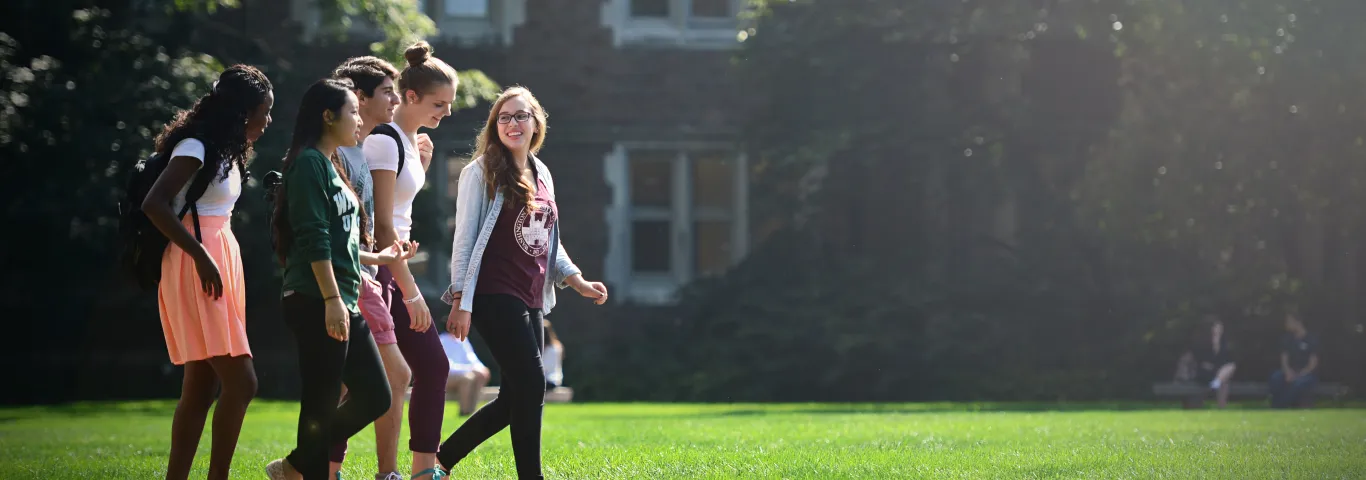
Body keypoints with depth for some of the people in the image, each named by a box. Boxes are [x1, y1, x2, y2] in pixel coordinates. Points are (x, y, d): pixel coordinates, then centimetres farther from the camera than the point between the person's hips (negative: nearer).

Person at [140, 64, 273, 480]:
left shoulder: (226, 151, 18)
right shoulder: (196, 147, -12)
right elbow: (154, 205, -22)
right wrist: (200, 255, -23)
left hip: (219, 262, 10)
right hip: (199, 270, -10)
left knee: (201, 388, 7)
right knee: (241, 382, -14)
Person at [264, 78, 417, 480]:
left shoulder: (332, 166, 20)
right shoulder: (309, 163, -9)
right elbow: (314, 239, -17)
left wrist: (380, 258, 25)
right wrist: (332, 300, -21)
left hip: (343, 304, 10)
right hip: (315, 303, -10)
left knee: (374, 396, 9)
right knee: (322, 404, -6)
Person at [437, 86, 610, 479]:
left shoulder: (542, 175, 15)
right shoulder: (482, 172, -5)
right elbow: (465, 238, -7)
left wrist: (578, 281, 10)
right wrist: (460, 300, -12)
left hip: (530, 300, 8)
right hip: (495, 297, -7)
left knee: (514, 399, 8)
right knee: (531, 387, -14)